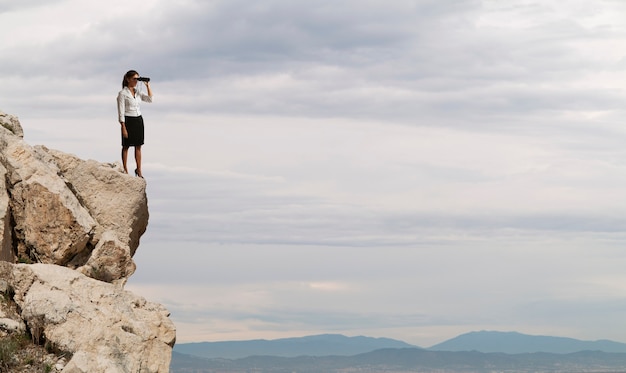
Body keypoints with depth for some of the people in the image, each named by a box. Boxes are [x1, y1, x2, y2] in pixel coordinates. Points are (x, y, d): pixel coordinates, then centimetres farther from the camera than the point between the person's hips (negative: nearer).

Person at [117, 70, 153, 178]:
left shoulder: (137, 92, 10)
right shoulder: (123, 93, -8)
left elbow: (150, 99, 2)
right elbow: (121, 112, -11)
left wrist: (147, 85, -1)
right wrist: (123, 127, -16)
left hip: (138, 120, 6)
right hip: (128, 120, -6)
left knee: (138, 146, 7)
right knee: (126, 146, 2)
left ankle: (138, 169, 13)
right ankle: (125, 170, 9)